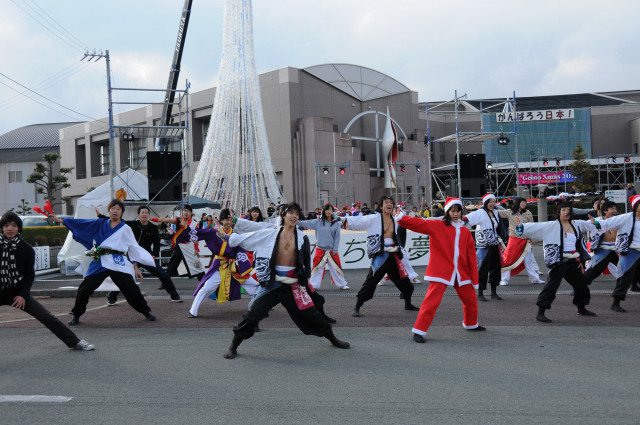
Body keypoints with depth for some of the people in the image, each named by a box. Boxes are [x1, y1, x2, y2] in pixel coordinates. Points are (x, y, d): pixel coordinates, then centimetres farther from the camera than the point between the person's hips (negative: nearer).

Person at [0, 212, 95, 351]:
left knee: (47, 317, -4)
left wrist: (23, 295, -10)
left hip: (19, 293, 0)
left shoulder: (26, 249, -3)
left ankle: (75, 342, 4)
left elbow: (30, 275, 1)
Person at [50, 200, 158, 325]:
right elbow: (80, 223, 16)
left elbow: (133, 247, 10)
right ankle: (76, 315, 19)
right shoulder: (100, 224, 15)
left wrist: (135, 267, 2)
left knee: (131, 289, -10)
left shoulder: (125, 229, 11)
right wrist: (59, 220, 13)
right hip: (100, 263, 2)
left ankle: (146, 312, 7)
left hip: (119, 263, -2)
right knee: (84, 289, -1)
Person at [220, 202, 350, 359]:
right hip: (272, 284, -1)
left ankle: (332, 339, 30)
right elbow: (245, 238, 1)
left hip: (294, 285, 1)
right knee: (253, 314, -9)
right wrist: (226, 236, -2)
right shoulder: (270, 234, -2)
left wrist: (304, 279, 10)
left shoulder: (302, 238, 2)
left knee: (311, 313, 8)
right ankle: (233, 346, 7)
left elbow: (307, 261, 11)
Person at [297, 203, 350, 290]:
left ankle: (342, 284, 19)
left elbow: (337, 237, 0)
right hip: (320, 249, 0)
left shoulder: (336, 223, -1)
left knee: (336, 268, 6)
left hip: (331, 250, 0)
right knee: (317, 268, 2)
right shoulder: (318, 222, 1)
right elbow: (306, 223, -1)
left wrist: (335, 250, -3)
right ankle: (313, 285, 11)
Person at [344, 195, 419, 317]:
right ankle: (356, 308, -3)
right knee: (370, 282, -11)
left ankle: (408, 304, 35)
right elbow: (358, 222, -14)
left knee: (404, 280, 14)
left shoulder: (394, 221, 13)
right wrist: (345, 221, -29)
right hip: (380, 255, -6)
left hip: (393, 255, 6)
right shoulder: (374, 219, -6)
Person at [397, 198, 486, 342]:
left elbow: (471, 256, 8)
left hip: (461, 273, 5)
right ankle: (419, 331, -5)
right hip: (441, 271, -5)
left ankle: (471, 324, 43)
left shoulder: (465, 232, 9)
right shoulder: (437, 226, -3)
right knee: (432, 301, -13)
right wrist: (401, 218, -34)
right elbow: (419, 224, -17)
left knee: (471, 300, 17)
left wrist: (474, 279, 7)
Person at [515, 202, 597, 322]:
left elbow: (590, 225, 29)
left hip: (573, 262, 7)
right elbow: (536, 227, -15)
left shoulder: (576, 224, 12)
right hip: (559, 262, -7)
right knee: (552, 285, -14)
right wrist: (521, 227, -26)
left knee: (580, 283, 18)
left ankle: (581, 309, 42)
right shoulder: (552, 226, -6)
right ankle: (540, 313, -11)